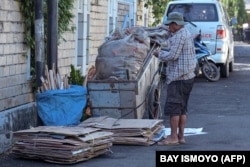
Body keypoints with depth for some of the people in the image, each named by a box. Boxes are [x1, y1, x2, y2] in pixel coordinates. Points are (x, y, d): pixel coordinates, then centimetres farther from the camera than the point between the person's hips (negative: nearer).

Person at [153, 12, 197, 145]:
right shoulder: (187, 34, 18)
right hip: (188, 76, 10)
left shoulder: (179, 36, -14)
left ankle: (173, 136, -5)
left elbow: (173, 55, -19)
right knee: (182, 108, 12)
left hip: (178, 78, -10)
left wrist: (160, 54, -3)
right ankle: (181, 136, 15)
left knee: (173, 107, -7)